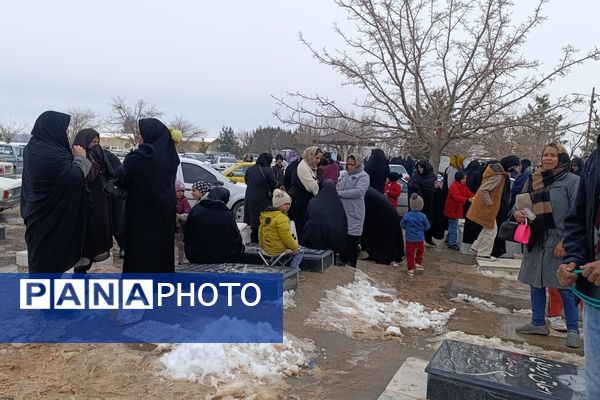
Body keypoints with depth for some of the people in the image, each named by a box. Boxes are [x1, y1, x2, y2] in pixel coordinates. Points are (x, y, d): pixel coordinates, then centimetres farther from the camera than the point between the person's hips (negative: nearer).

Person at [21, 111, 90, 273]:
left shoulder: (33, 148, 7)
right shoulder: (50, 153, -24)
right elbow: (76, 177, -25)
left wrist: (72, 156, 5)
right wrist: (80, 157, -11)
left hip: (38, 216, 9)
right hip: (52, 218, -9)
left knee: (40, 259, 18)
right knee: (51, 260, 1)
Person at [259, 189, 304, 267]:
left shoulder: (265, 215, 6)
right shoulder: (282, 218, -22)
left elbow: (260, 232, 14)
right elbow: (286, 237, -23)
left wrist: (262, 244, 28)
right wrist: (295, 247, -8)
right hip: (278, 250, -9)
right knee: (300, 252, 12)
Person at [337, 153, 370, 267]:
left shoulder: (363, 176, -5)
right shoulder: (343, 174, 13)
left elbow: (359, 191, -20)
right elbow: (337, 187, 21)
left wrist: (340, 193, -18)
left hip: (353, 214, -6)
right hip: (341, 212, 6)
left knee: (352, 241, 1)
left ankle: (351, 266, 12)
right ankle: (342, 262, 27)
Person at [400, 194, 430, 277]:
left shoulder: (406, 216, -13)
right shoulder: (423, 216, -12)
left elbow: (402, 225, 0)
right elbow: (427, 227, -1)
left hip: (409, 238, -1)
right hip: (419, 238, 1)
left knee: (410, 254, 5)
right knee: (420, 251, 26)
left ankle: (410, 269, 7)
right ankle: (418, 264, 38)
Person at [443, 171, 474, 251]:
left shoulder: (463, 186, 9)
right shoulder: (454, 187, -22)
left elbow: (468, 193, 4)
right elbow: (457, 197, -34)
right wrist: (467, 200, -46)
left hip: (458, 209, 10)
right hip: (452, 210, -10)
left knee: (452, 226, 20)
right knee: (454, 227, -6)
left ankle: (449, 239, 34)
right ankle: (452, 243, 1)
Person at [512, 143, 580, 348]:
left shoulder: (572, 181, -5)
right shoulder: (533, 180, 10)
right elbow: (520, 203, 17)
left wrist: (566, 241, -17)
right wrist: (517, 213, -6)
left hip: (560, 242, -5)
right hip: (535, 240, 6)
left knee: (565, 286, 0)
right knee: (536, 283, 12)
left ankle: (573, 330, 13)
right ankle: (538, 323, 25)